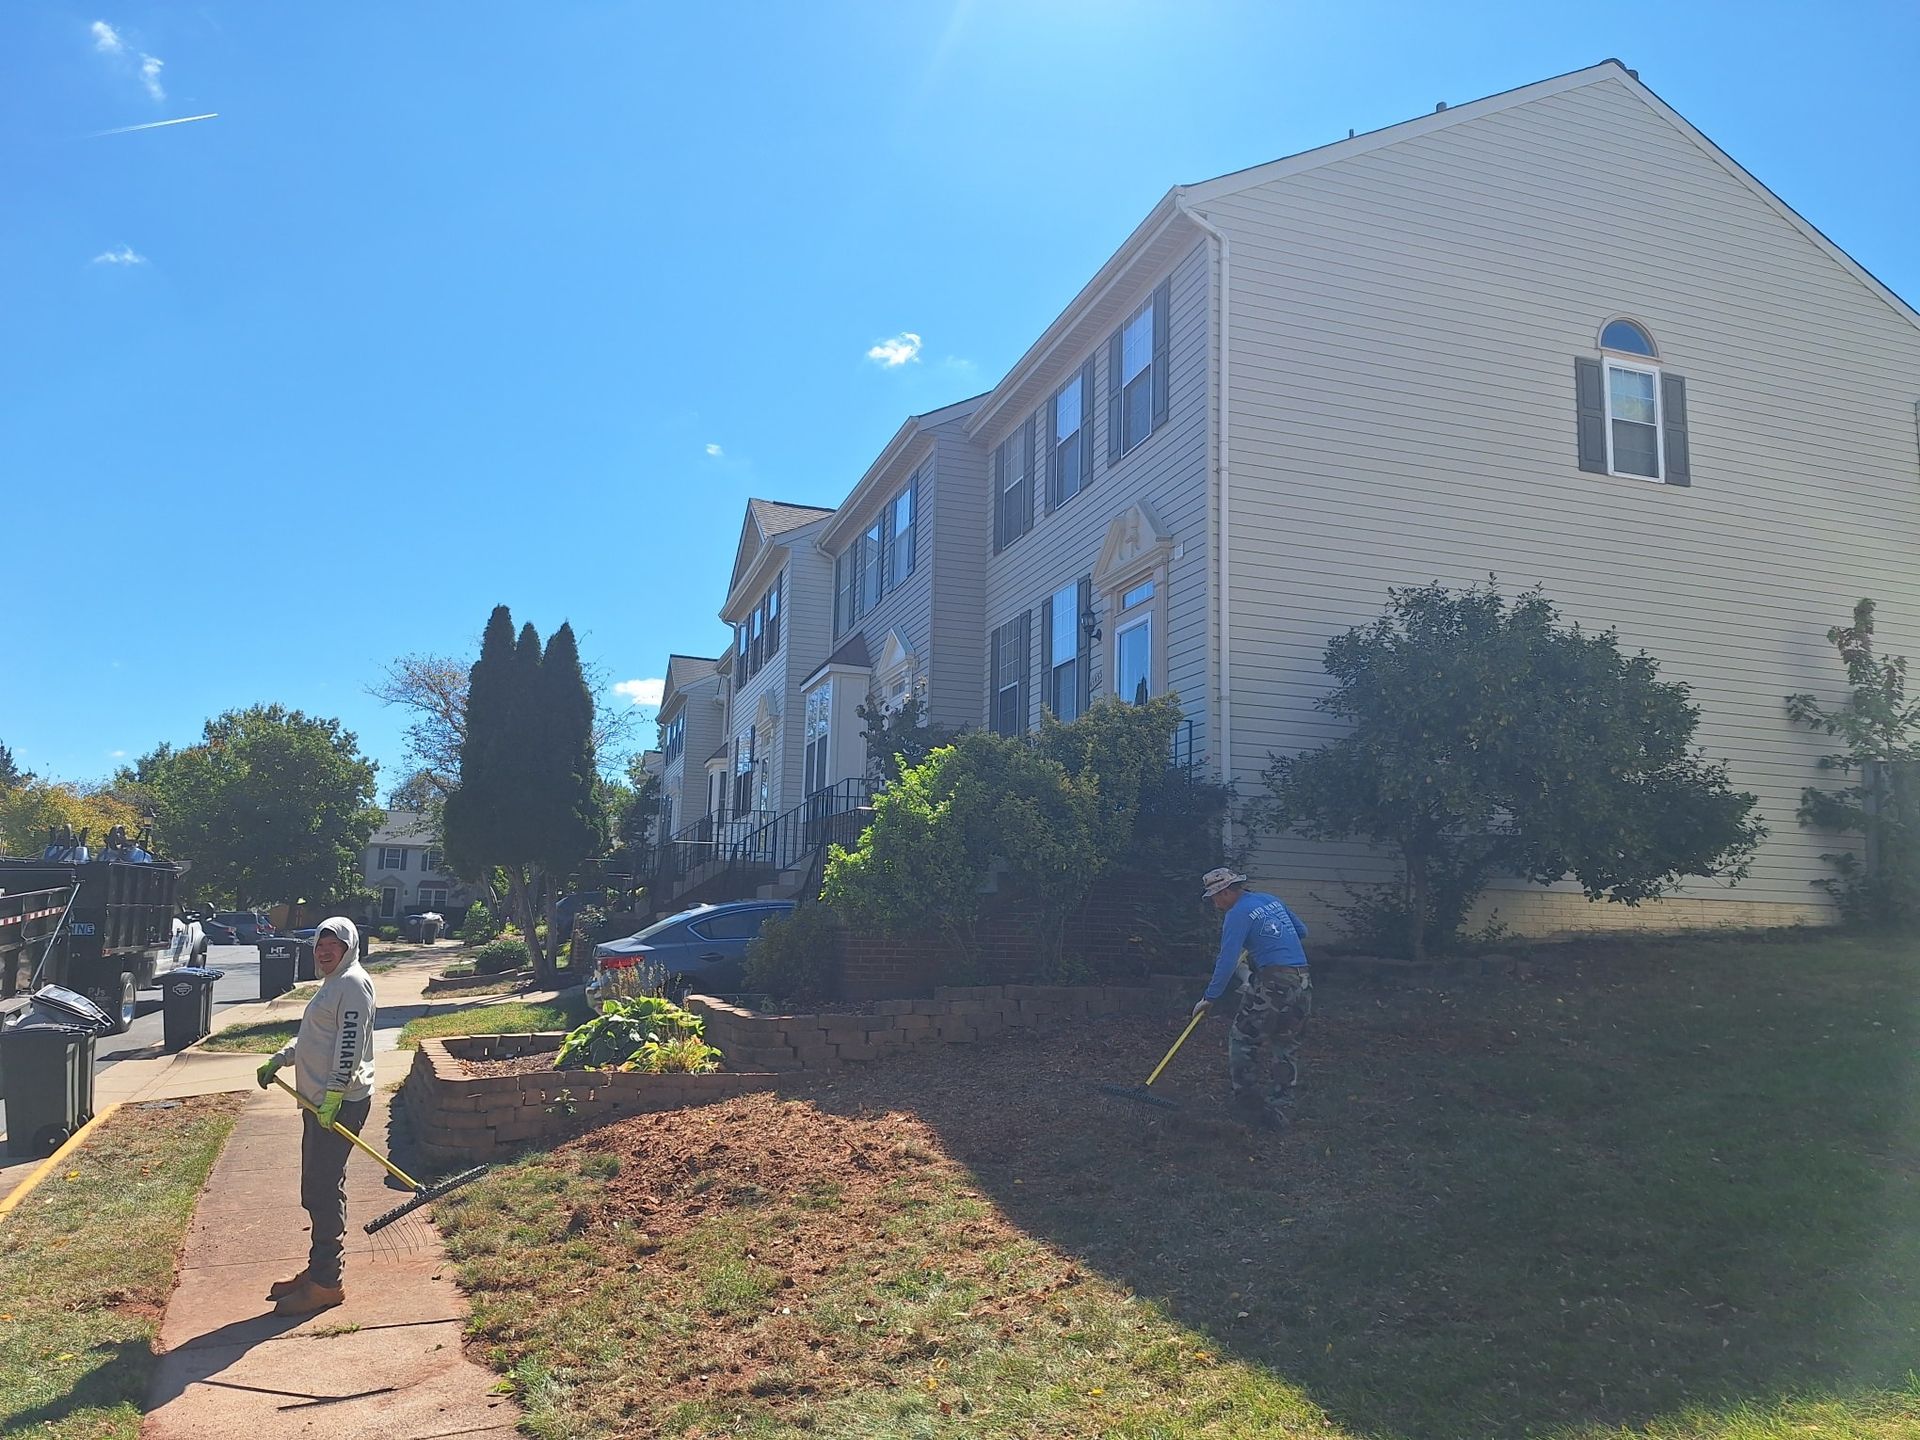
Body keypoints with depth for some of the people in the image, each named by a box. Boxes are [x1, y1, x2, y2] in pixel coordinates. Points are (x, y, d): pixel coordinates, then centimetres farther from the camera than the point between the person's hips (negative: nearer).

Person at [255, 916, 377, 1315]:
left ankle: (325, 1282, -2)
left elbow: (350, 1045, -20)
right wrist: (277, 1060, 25)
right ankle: (318, 1269, 24)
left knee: (324, 1190, -7)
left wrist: (333, 1095, -24)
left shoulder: (352, 983, -12)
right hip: (319, 1102, 10)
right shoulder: (332, 983, 20)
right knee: (316, 1190, 15)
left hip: (340, 1104, -10)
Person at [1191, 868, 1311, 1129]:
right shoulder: (1272, 900, 16)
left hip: (1272, 983, -8)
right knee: (1284, 1049, 13)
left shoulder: (1238, 913, -6)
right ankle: (1277, 1112, 16)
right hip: (1303, 985, 8)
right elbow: (1302, 930, 27)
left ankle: (1247, 1098, 7)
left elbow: (1227, 961, -12)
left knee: (1242, 1039, 6)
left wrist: (1209, 997, -7)